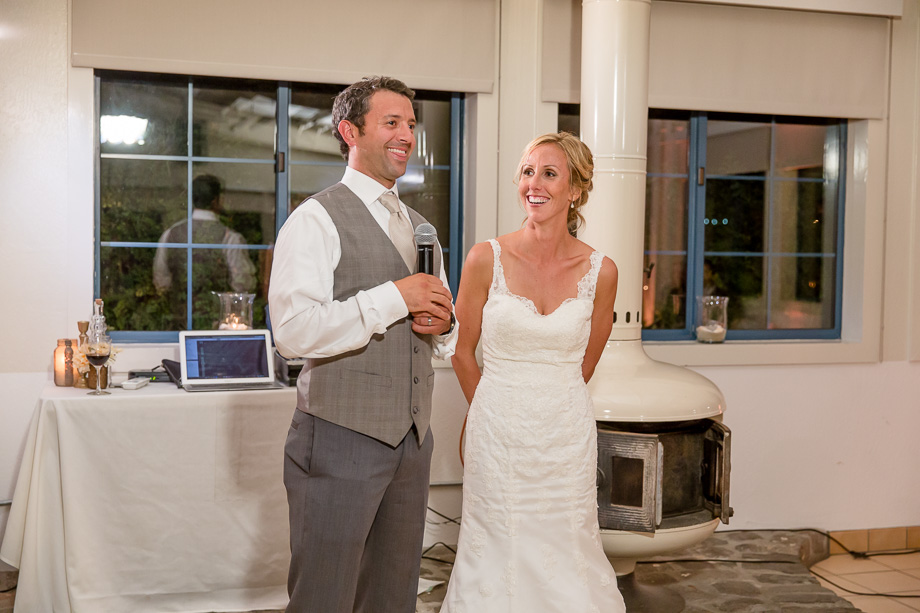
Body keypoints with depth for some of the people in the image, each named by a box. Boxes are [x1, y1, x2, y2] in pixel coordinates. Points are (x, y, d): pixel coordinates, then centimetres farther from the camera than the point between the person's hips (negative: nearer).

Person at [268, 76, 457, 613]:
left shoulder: (419, 227, 17)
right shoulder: (316, 219, -7)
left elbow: (447, 341, 22)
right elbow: (293, 331, -21)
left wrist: (442, 323, -2)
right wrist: (393, 298, -19)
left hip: (413, 439, 7)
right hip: (341, 439, -7)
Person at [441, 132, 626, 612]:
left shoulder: (600, 271, -4)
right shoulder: (486, 259, -8)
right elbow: (462, 350, 5)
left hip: (568, 434, 1)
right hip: (498, 432, -1)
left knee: (566, 553, 10)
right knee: (498, 554, 8)